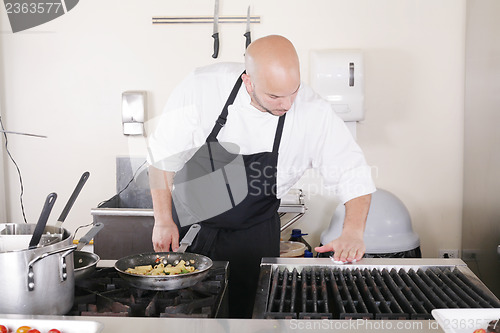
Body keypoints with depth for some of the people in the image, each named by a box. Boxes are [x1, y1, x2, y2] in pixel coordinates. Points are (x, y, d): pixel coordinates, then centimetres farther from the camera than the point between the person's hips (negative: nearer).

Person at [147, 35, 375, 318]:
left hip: (253, 236, 0)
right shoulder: (203, 88, -22)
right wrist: (163, 220, -9)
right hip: (188, 223, 1)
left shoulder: (314, 112, -21)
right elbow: (164, 154, -11)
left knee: (245, 312, 6)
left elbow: (353, 175, -12)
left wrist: (353, 232, -27)